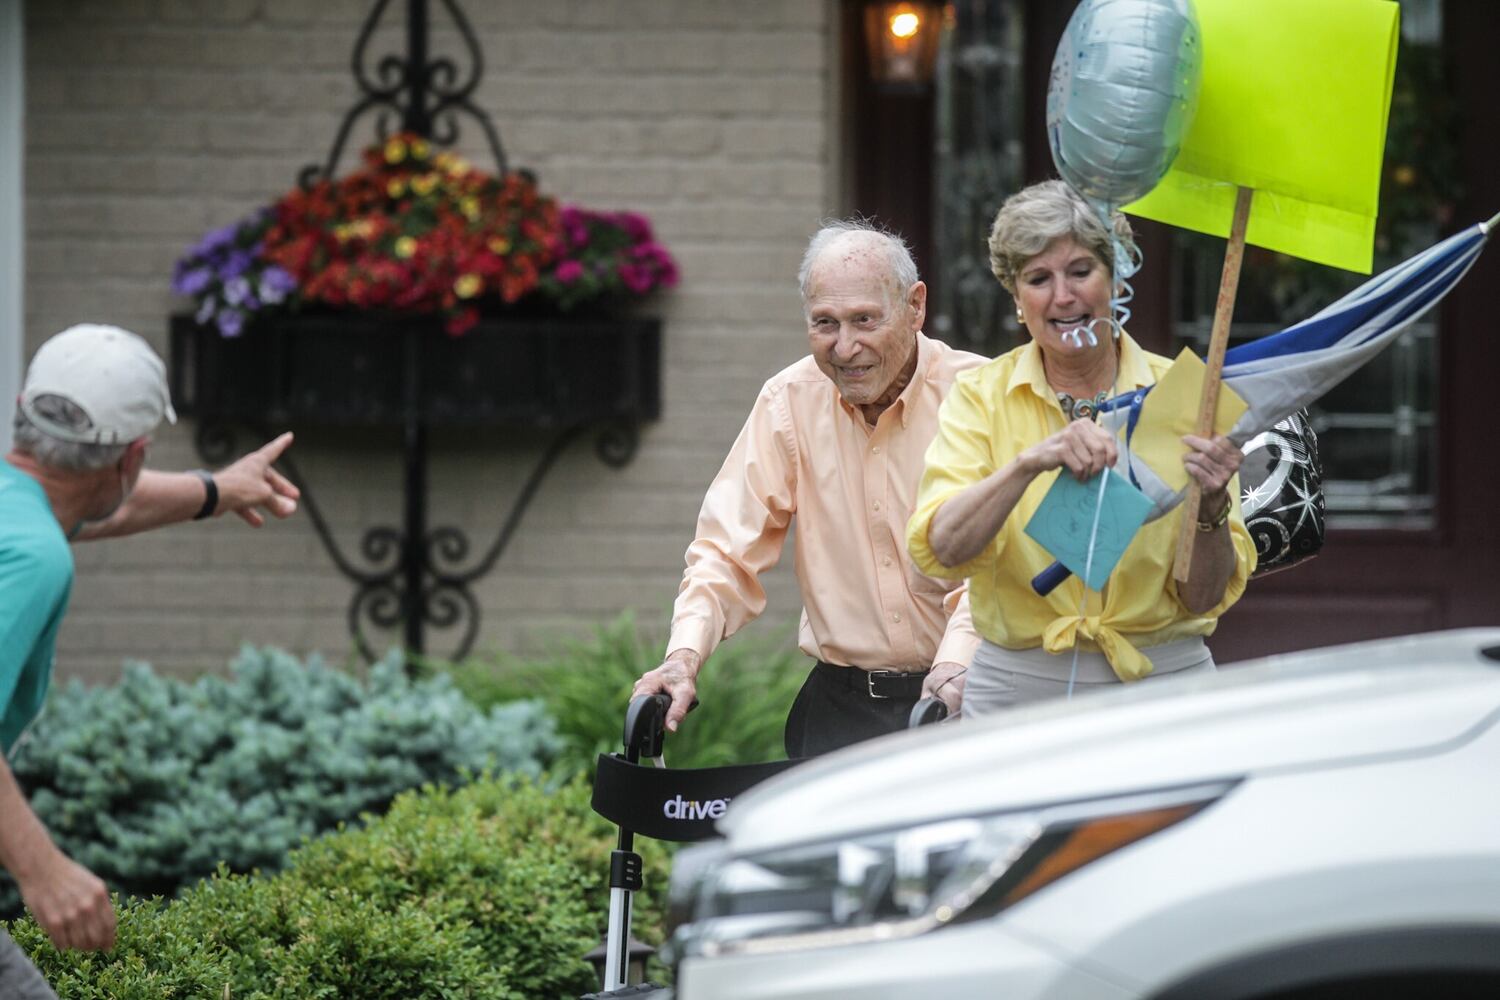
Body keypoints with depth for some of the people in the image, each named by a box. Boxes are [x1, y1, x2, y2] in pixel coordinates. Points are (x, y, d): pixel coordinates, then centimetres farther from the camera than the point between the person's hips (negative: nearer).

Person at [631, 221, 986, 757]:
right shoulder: (789, 402, 6)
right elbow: (728, 549, 5)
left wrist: (957, 663, -28)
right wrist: (686, 653, -12)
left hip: (964, 701, -2)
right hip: (841, 707, 2)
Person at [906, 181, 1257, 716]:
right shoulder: (980, 397, 1)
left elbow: (1204, 599, -2)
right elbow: (940, 548, -16)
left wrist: (1210, 508, -21)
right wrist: (1031, 462, -30)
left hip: (1161, 690, 0)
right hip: (1017, 691, 0)